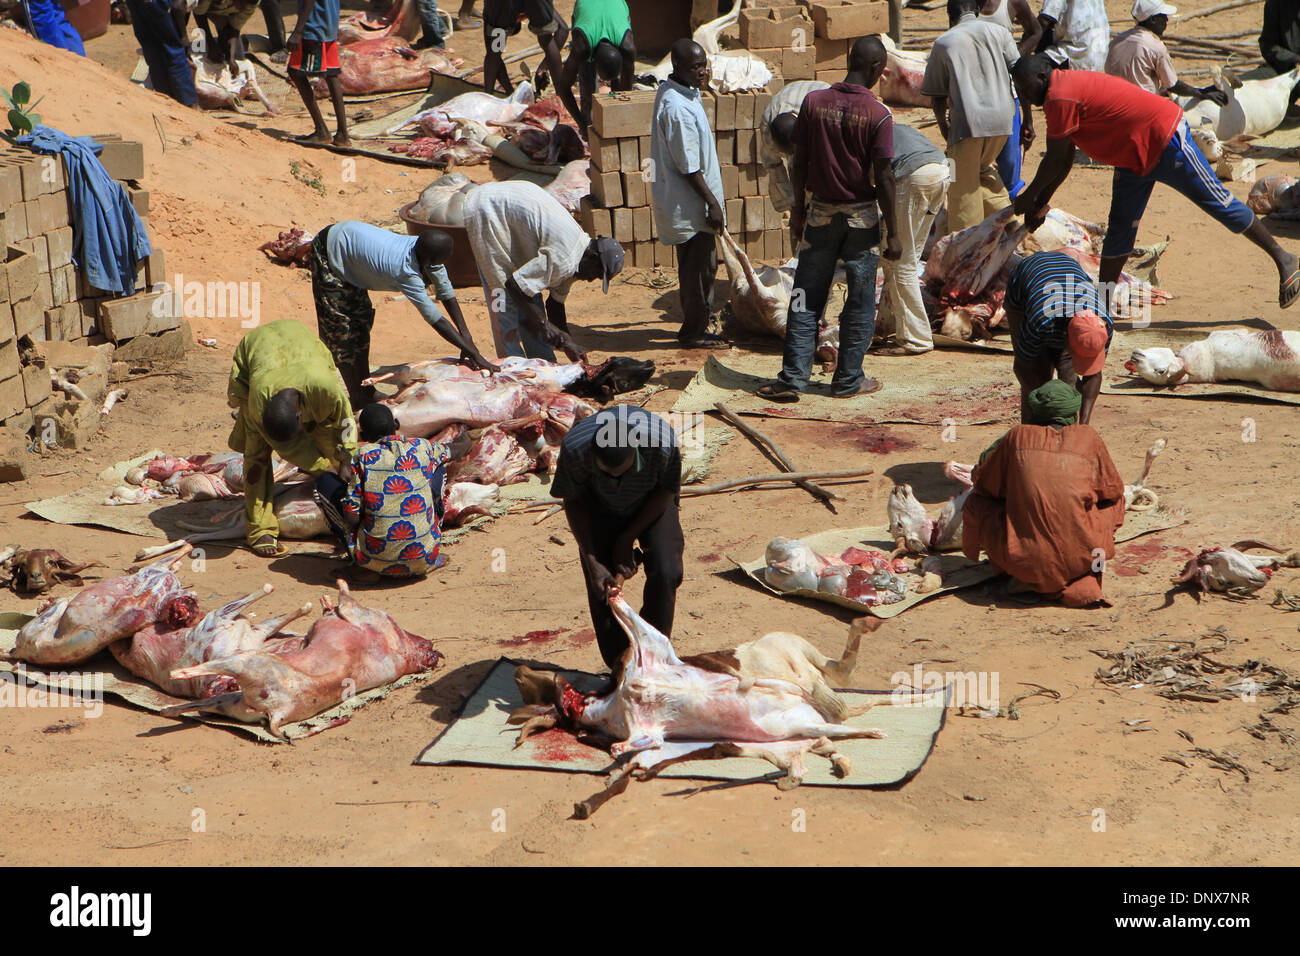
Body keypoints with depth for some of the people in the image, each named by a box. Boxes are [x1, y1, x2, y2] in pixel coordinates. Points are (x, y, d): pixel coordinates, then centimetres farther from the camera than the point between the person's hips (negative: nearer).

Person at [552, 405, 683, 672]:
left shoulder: (662, 443, -39)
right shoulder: (574, 448, -36)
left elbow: (666, 493, -16)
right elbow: (572, 501, -16)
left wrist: (628, 538, -16)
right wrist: (593, 563, -17)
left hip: (651, 505, 0)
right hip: (600, 507, 0)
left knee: (665, 572, -17)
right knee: (601, 588, -7)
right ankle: (619, 667, 9)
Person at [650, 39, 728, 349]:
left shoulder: (669, 91, 8)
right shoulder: (678, 107, -24)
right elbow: (689, 167, -23)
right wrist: (713, 204, -18)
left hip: (685, 203, 10)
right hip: (690, 204, -10)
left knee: (703, 266, 18)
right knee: (698, 268, 0)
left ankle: (695, 327, 29)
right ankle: (694, 333, 12)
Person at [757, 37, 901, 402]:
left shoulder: (813, 102, -3)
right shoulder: (878, 114, -12)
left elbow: (800, 162, 0)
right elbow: (883, 176, -13)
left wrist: (798, 209, 12)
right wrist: (892, 232, -7)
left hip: (820, 211, 3)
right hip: (862, 215, -3)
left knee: (806, 296, 8)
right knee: (860, 300, 9)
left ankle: (793, 378, 7)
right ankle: (848, 379, 14)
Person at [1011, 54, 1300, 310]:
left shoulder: (1060, 97, -23)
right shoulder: (1066, 86, 9)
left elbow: (1055, 161, -18)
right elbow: (1064, 160, 13)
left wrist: (1029, 197, -6)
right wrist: (1040, 202, 11)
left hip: (1166, 139, -10)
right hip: (1135, 156, 10)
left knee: (1218, 202, 0)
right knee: (1119, 227, 8)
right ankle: (1102, 304, 12)